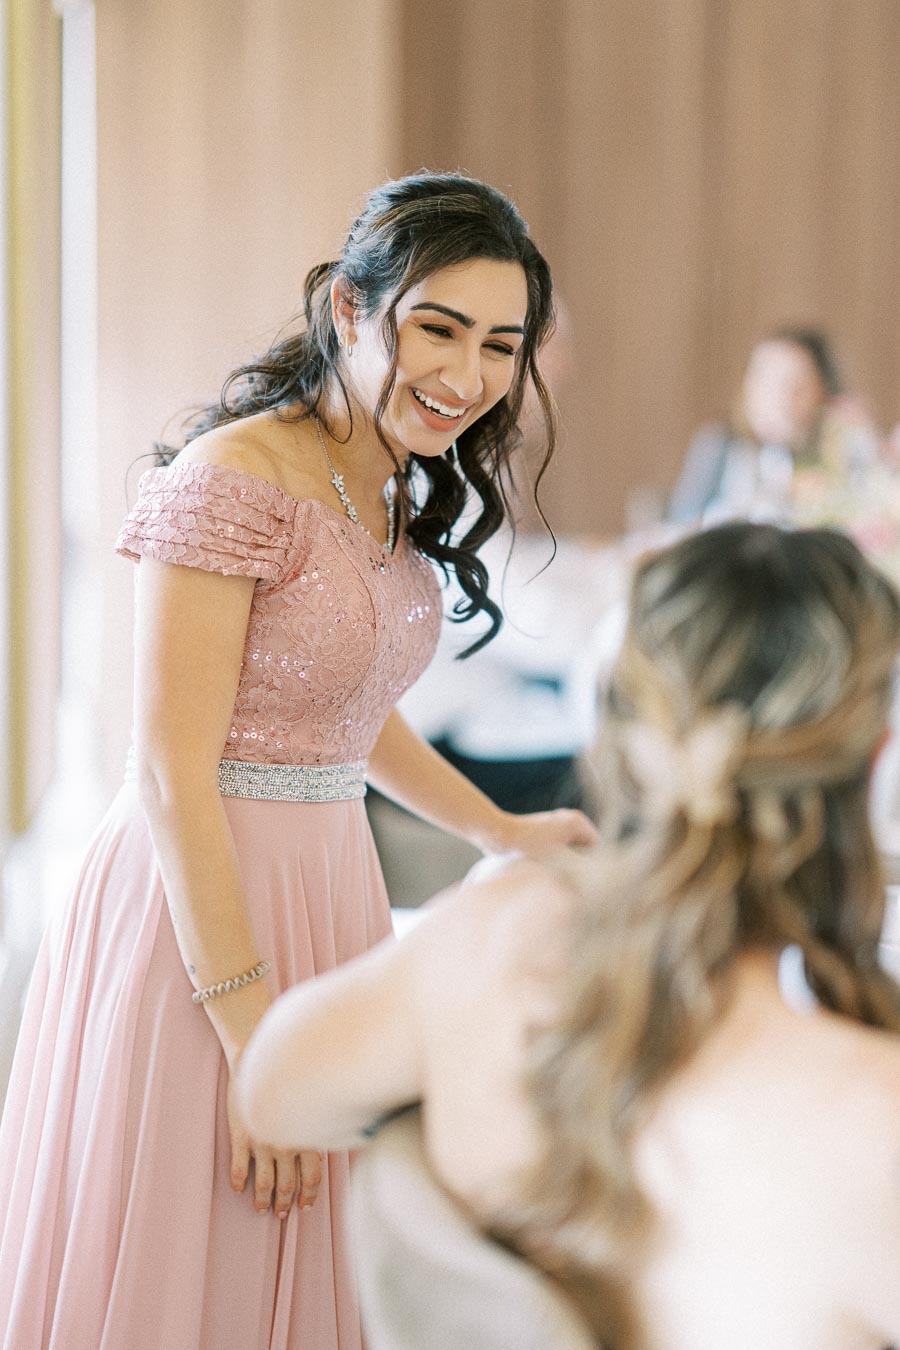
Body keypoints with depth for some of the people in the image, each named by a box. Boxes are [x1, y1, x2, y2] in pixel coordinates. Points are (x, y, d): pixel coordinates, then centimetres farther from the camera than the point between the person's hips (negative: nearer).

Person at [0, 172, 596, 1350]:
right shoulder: (237, 479, -18)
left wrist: (503, 832, 25)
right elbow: (174, 771, -20)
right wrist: (255, 1042, -22)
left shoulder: (400, 497, 10)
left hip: (332, 888, 8)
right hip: (200, 903, -8)